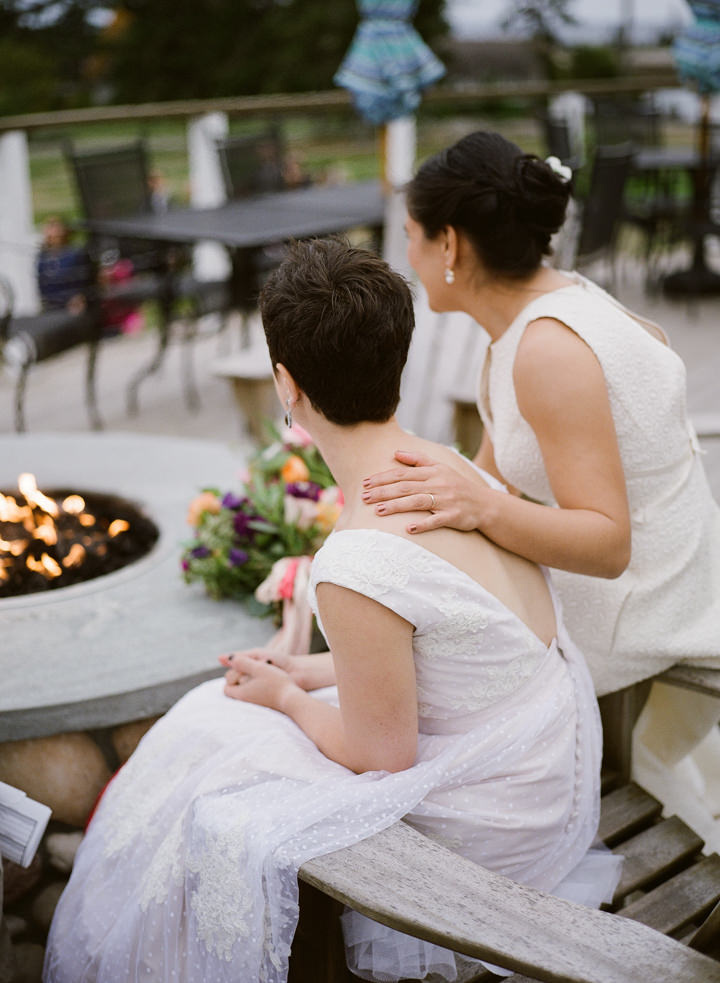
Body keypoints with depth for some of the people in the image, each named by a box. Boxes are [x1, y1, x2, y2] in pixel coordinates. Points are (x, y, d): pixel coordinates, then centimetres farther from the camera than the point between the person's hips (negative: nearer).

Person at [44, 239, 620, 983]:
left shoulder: (356, 567, -32)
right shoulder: (451, 468, -4)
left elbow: (383, 756, -18)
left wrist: (287, 697, -1)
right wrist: (312, 672, 12)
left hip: (488, 822, -8)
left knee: (213, 821, 7)